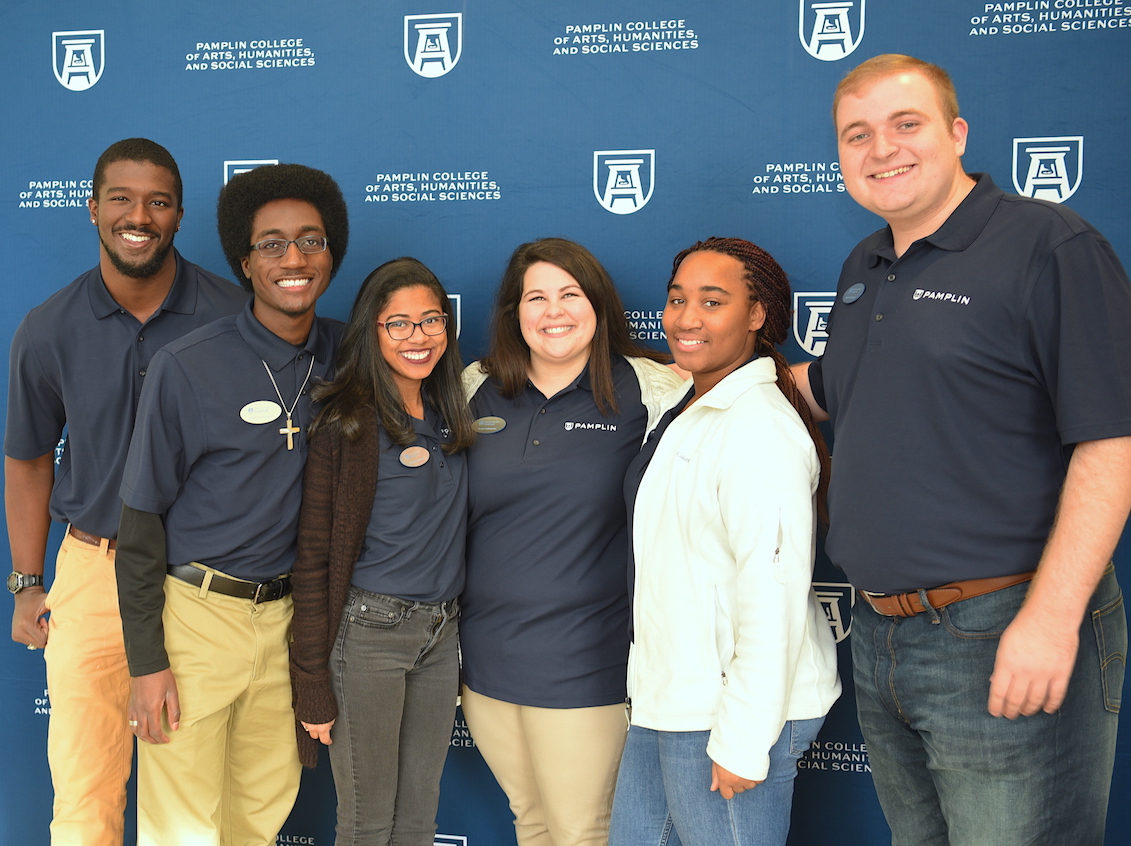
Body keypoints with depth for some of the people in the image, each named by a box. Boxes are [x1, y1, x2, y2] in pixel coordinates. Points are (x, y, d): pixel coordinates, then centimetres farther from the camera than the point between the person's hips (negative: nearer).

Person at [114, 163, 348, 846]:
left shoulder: (341, 355, 2)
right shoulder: (188, 368, -11)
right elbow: (141, 519, -7)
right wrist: (146, 660, -8)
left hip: (283, 613, 4)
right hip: (194, 613, -4)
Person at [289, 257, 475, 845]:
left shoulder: (448, 419, 9)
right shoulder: (347, 424, -10)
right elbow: (313, 558, -10)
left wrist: (456, 635, 9)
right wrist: (314, 683, -12)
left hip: (441, 635, 6)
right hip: (367, 633, -6)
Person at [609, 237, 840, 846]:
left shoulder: (761, 430, -19)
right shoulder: (679, 408, 12)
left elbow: (774, 595, -23)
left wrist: (742, 742, -21)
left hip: (732, 710, -9)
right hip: (665, 702, 9)